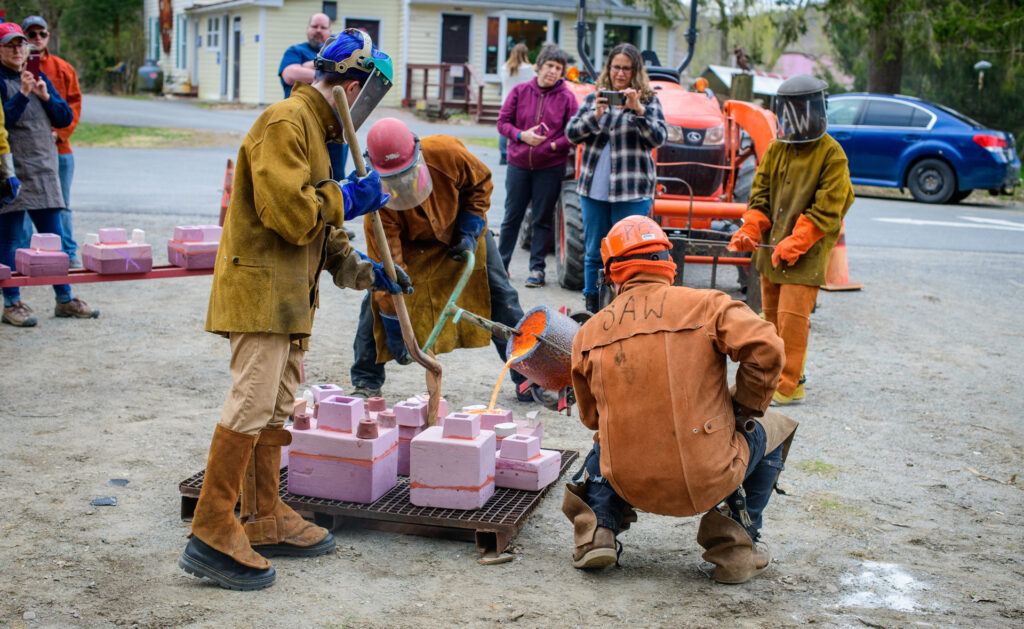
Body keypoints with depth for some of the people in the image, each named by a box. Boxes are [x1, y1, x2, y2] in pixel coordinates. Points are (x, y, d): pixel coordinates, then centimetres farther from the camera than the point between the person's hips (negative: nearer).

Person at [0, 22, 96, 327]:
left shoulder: (39, 77, 14)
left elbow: (65, 118, 11)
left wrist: (46, 96, -5)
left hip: (44, 168, 6)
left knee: (54, 236, 9)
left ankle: (64, 299, 16)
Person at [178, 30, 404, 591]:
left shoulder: (318, 129, 21)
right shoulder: (286, 122, -13)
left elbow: (319, 228, 25)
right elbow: (289, 213, -23)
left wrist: (361, 271, 16)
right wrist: (347, 198, -10)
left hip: (288, 293, 11)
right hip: (259, 287, -11)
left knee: (276, 408, 14)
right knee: (252, 402, -13)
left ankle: (265, 521, 24)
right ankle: (212, 534, -9)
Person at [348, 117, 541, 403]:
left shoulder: (446, 152, -35)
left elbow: (480, 182, -12)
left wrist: (469, 233, -18)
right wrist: (395, 330, -29)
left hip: (461, 231, 1)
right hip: (409, 243, -1)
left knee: (500, 297, 0)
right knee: (378, 301, -13)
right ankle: (366, 382, 4)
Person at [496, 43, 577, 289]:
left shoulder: (567, 97, -1)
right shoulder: (520, 91, 2)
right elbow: (503, 122, 4)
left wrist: (553, 145, -17)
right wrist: (521, 135, -13)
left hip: (550, 166, -1)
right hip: (518, 164, 2)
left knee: (543, 219, 4)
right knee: (512, 216, 9)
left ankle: (537, 269, 13)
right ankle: (500, 264, 20)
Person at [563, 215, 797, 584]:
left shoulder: (588, 334, 6)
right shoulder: (705, 305, -3)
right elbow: (765, 349, -15)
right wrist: (744, 412, 1)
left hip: (631, 485, 3)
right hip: (706, 481, -3)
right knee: (773, 430, 27)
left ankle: (599, 529, 16)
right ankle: (735, 545, 18)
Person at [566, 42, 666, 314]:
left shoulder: (648, 101, 4)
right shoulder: (593, 99, 11)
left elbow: (658, 138, -8)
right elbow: (572, 134, 3)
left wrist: (637, 110, -21)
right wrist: (595, 115, -14)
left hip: (632, 191, -3)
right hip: (593, 188, 3)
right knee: (594, 252, 8)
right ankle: (592, 308, 18)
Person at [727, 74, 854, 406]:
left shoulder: (831, 155, -10)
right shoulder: (776, 148, 8)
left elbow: (825, 211, -14)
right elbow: (761, 195, 12)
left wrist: (794, 244, -20)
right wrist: (750, 230, -5)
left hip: (808, 252, -6)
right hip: (771, 247, 6)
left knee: (792, 316, -9)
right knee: (772, 313, 14)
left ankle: (789, 385, -2)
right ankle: (779, 372, 29)